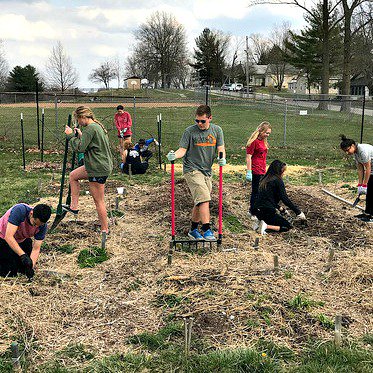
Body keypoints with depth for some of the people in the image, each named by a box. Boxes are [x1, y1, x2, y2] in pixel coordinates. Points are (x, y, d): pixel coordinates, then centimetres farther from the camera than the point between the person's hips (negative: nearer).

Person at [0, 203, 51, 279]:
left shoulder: (42, 226, -22)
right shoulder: (19, 210, -37)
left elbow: (36, 249, -17)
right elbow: (8, 237, -40)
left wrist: (31, 266, -32)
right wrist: (23, 255, -47)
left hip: (22, 240, 5)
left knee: (24, 269, 3)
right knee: (10, 273, -13)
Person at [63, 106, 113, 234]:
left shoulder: (90, 128, -19)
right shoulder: (98, 126, 12)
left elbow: (80, 148, -19)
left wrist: (71, 135, -7)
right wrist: (80, 135, 13)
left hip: (98, 169, -11)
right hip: (102, 165, 11)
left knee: (98, 200, 0)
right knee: (73, 176, 23)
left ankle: (104, 229, 10)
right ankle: (74, 206, 25)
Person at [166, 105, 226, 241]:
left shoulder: (217, 130, 6)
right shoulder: (190, 131, -5)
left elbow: (220, 148, 2)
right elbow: (183, 149, -4)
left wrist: (222, 158, -19)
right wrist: (174, 155, -24)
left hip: (207, 171, 5)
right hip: (192, 169, -5)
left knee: (200, 202, 12)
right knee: (204, 199, -19)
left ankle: (193, 230, 26)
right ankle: (206, 229, -19)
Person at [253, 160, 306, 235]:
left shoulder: (265, 180, 15)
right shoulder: (278, 181, -8)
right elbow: (285, 199, -12)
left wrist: (280, 208, 30)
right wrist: (298, 212, -7)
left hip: (257, 210, 8)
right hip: (267, 211, -8)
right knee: (288, 226, 6)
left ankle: (261, 224, 6)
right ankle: (266, 226, -12)